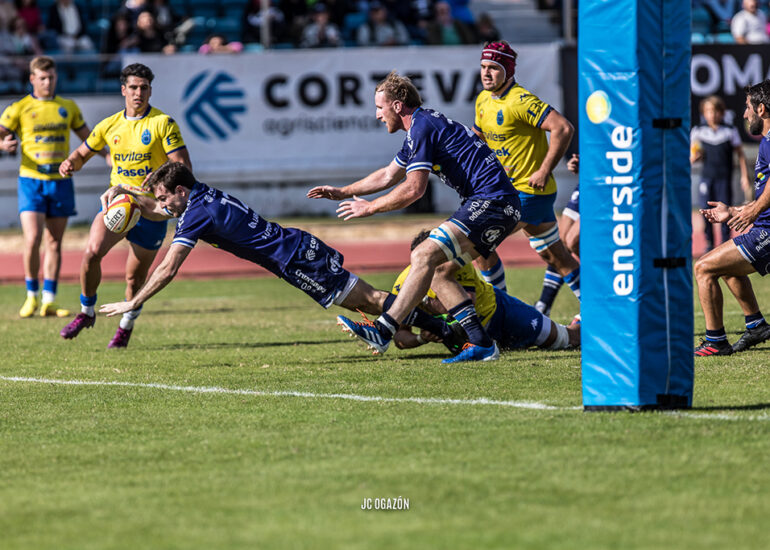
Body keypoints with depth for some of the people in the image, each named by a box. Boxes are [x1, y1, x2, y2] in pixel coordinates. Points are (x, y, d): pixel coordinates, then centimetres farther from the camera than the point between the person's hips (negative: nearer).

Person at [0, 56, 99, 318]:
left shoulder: (68, 107, 11)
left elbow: (87, 137, 20)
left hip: (60, 181, 3)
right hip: (31, 181, -3)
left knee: (54, 243, 4)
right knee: (32, 239, -14)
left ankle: (49, 301, 9)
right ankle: (32, 296, 2)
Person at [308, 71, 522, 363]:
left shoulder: (422, 126, -10)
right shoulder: (420, 127, 22)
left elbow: (414, 188, -16)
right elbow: (388, 176, 35)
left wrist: (370, 207, -4)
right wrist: (342, 192, 38)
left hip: (491, 201, -10)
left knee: (425, 255, -18)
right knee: (439, 271, 9)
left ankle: (383, 331, -26)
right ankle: (482, 344, 1)